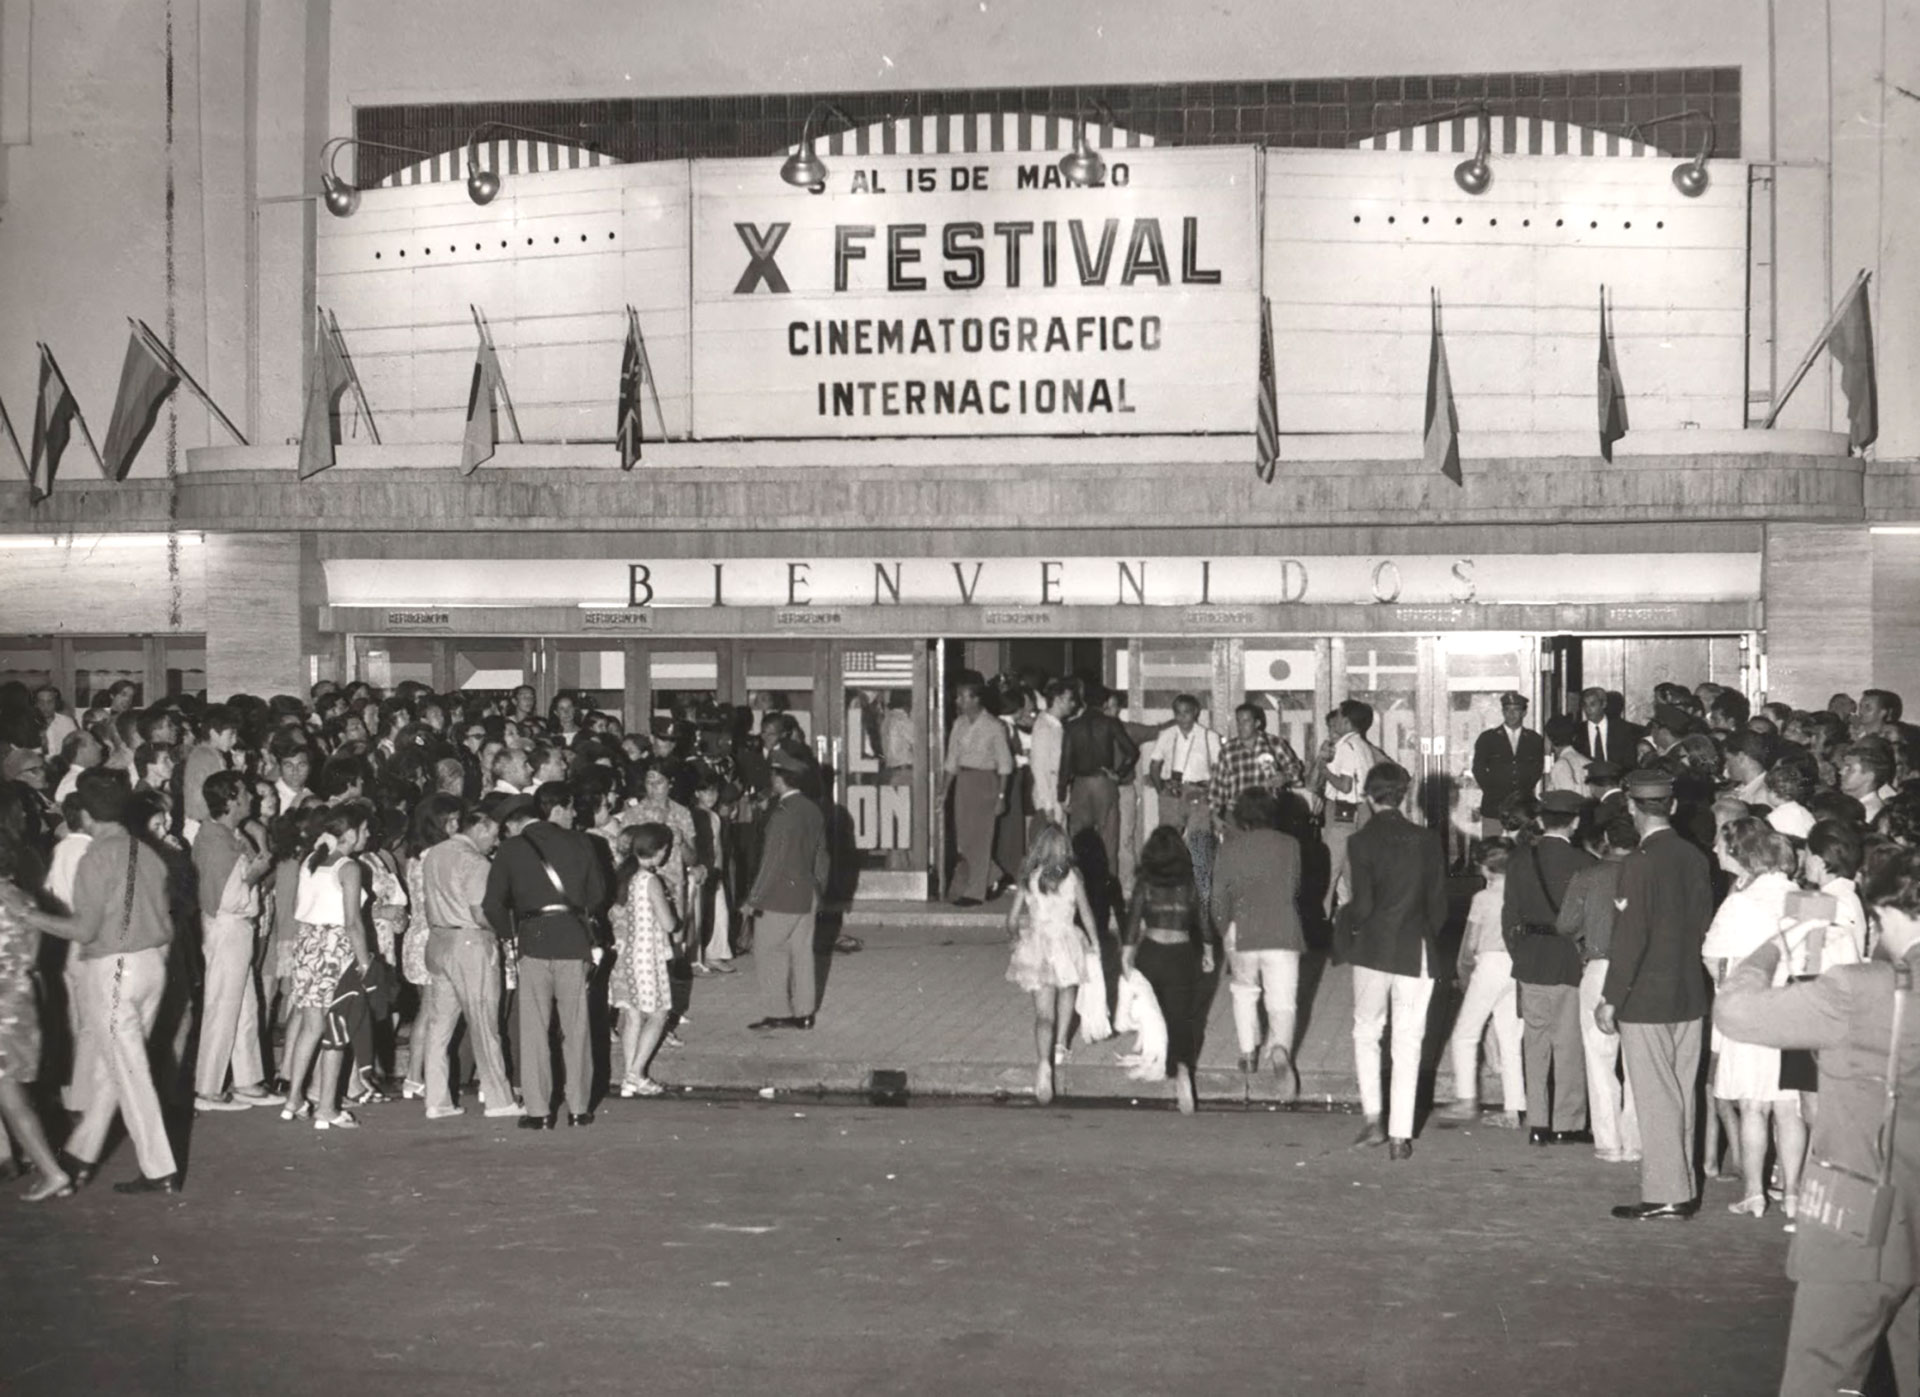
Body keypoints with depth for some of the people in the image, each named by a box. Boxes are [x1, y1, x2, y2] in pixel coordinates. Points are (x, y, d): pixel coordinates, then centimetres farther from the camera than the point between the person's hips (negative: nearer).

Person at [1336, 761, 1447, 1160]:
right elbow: (1439, 905, 3)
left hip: (1372, 951, -2)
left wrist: (1347, 924, 7)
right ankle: (1400, 1136, 6)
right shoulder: (1427, 841, 0)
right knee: (1408, 1043, 6)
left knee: (1366, 1032, 16)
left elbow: (1363, 905, -13)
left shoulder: (1361, 842, -8)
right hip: (1416, 952, 2)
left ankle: (1373, 1117, 5)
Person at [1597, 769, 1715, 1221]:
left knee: (1655, 1100, 0)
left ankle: (1664, 1196, 5)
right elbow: (1704, 925, 10)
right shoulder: (1695, 858, 4)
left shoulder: (1639, 862, -16)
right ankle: (1683, 1189, 23)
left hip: (1647, 998, -7)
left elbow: (1630, 937, -18)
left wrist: (1610, 999, -12)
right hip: (1689, 997, 7)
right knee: (1681, 1096, 15)